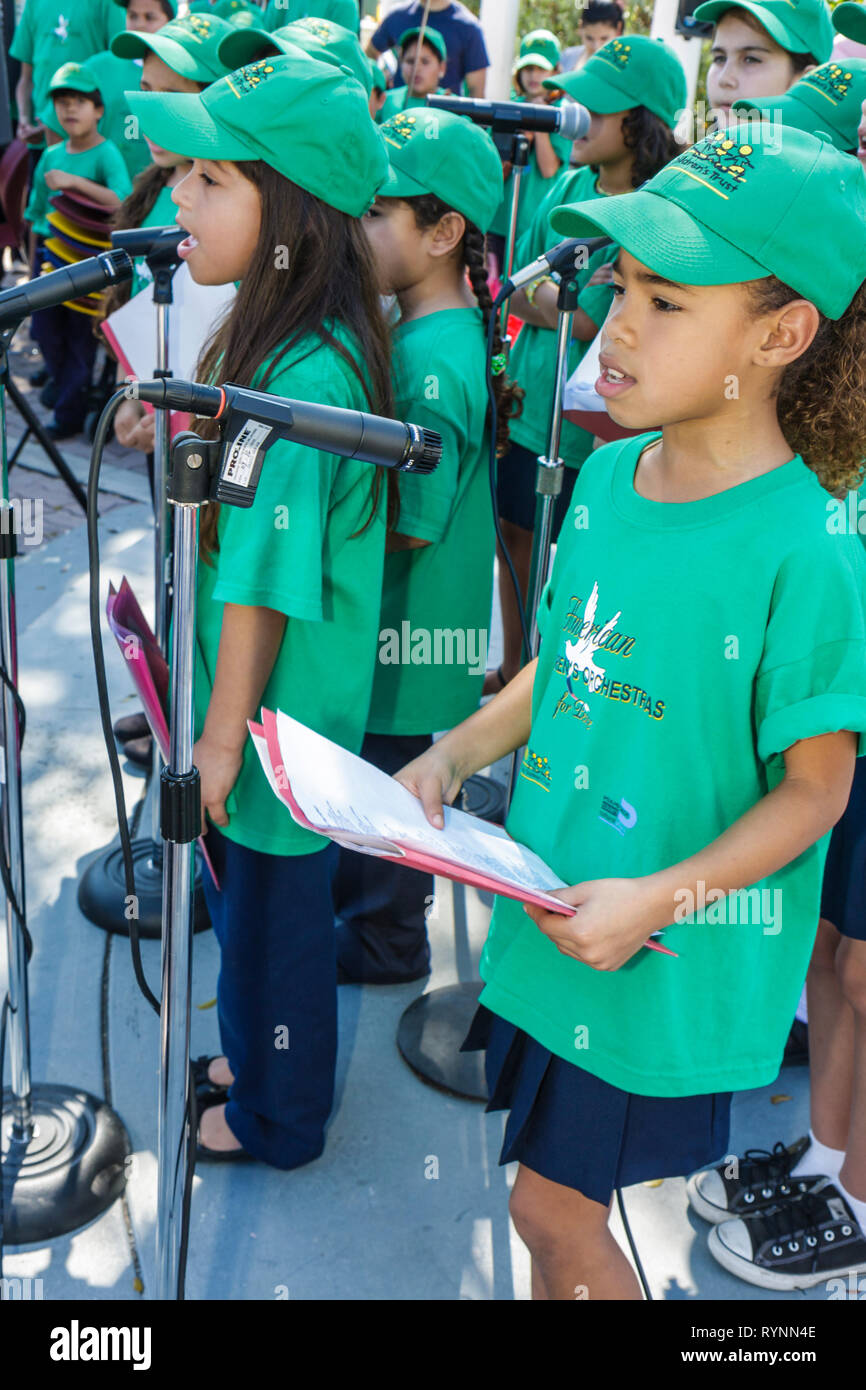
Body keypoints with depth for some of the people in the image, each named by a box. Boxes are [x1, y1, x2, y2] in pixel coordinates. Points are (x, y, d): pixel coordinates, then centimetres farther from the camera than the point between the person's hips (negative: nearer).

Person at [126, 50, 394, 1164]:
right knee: (246, 890, 25)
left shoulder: (307, 377, -29)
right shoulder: (279, 340, 1)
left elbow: (264, 583, -24)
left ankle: (278, 1115, 35)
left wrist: (223, 737, -19)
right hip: (246, 694, 9)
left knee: (275, 904, 12)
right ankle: (252, 1053, 49)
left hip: (278, 713, -9)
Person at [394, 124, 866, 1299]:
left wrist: (660, 901, -23)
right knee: (560, 1199, 22)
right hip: (549, 914, 6)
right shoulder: (609, 475, -2)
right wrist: (456, 753, 0)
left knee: (555, 1206, 9)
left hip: (664, 965, -6)